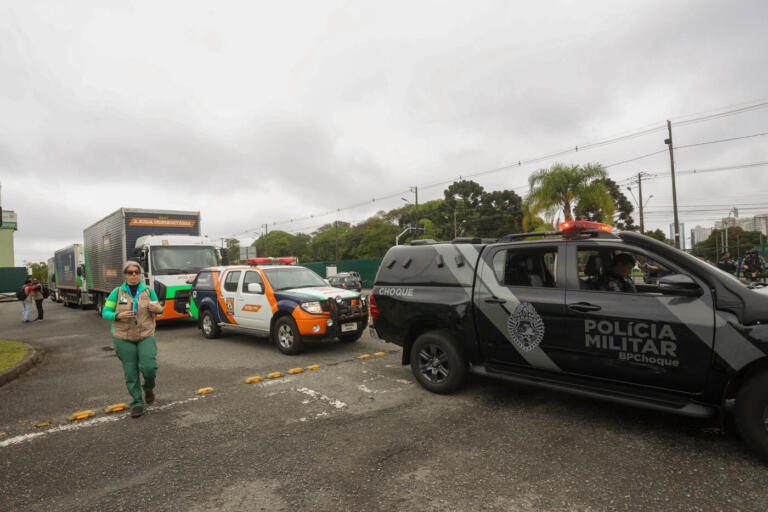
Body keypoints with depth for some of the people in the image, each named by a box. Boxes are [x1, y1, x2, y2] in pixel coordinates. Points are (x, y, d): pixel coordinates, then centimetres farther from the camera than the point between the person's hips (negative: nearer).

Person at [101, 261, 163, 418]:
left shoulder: (148, 291, 4)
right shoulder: (117, 292, 1)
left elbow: (159, 309, 12)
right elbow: (105, 312, 1)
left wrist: (157, 308, -11)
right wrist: (118, 316, -19)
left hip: (146, 336, 0)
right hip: (124, 338, 0)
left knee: (148, 366, -13)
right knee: (131, 372, 4)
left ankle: (148, 388, 20)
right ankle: (137, 403, 18)